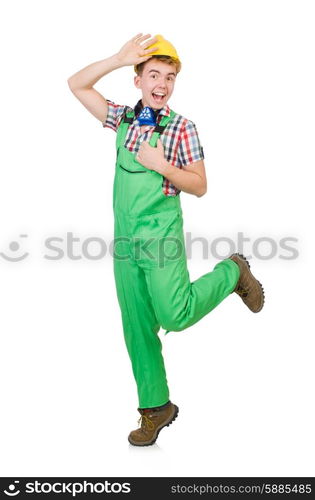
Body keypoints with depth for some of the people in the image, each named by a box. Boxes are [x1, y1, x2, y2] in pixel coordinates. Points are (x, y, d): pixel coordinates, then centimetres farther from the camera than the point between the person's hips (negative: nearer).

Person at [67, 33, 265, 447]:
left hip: (160, 233, -4)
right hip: (126, 238, 5)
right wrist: (119, 59, -1)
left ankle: (231, 272, 11)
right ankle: (156, 407, 21)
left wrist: (161, 165, -18)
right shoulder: (123, 118, 9)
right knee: (137, 330, 7)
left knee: (175, 316, -14)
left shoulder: (182, 128, -3)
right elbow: (76, 85, 10)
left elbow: (199, 186, -4)